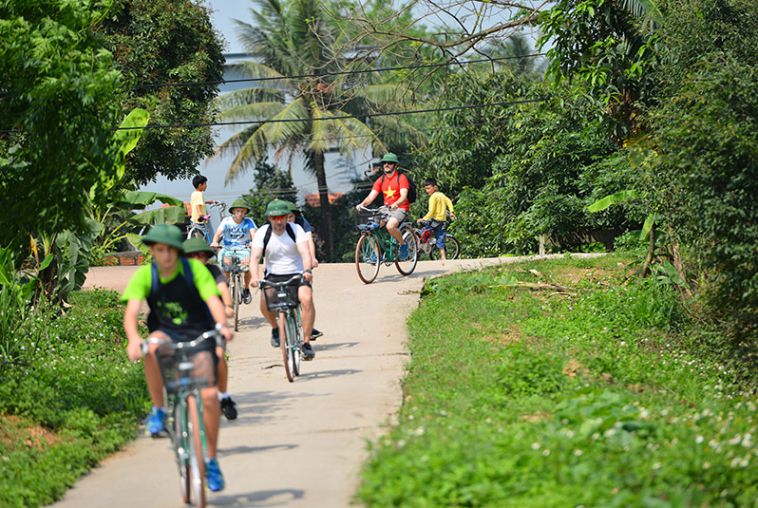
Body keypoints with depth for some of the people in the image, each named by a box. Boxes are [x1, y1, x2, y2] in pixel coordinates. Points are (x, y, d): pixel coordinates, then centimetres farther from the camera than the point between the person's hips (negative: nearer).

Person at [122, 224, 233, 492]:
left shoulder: (195, 269, -13)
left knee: (209, 396, -14)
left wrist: (222, 325, -45)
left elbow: (213, 300, -24)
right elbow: (131, 311, -22)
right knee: (153, 347, -37)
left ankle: (211, 460, 6)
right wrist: (133, 339, -43)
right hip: (167, 335, 0)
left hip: (199, 336, 0)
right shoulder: (144, 276, -11)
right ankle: (158, 410, -18)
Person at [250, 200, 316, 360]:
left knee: (306, 298, -29)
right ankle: (275, 328, 10)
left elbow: (305, 252, -21)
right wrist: (255, 277, -35)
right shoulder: (262, 233, -6)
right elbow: (255, 257, -16)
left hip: (297, 274, -1)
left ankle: (306, 342, -20)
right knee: (264, 302, -25)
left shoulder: (296, 230, -8)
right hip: (273, 276, 1)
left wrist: (307, 270, -41)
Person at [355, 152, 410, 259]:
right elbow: (371, 196, 1)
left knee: (390, 226, -34)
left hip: (400, 208, -6)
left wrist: (395, 204, -40)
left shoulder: (401, 178, -7)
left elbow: (403, 196, -19)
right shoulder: (381, 180, 8)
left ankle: (403, 244, -7)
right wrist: (362, 204, -20)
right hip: (386, 209, 6)